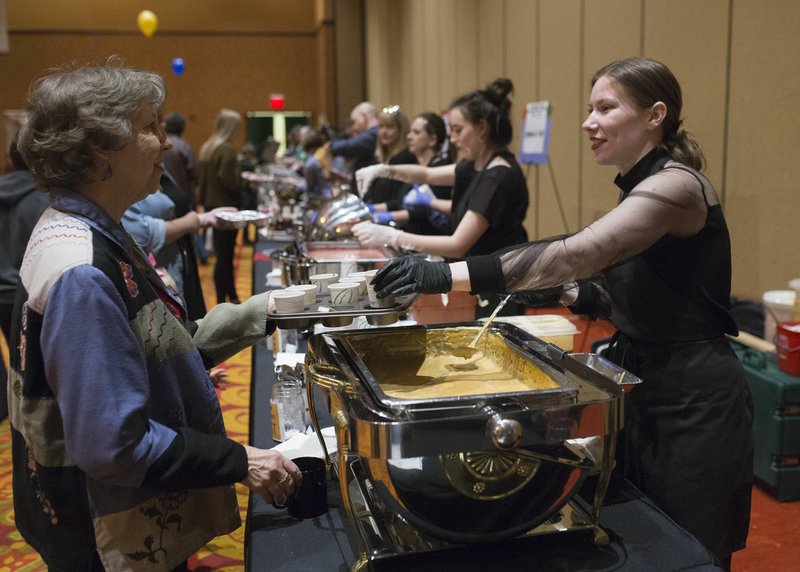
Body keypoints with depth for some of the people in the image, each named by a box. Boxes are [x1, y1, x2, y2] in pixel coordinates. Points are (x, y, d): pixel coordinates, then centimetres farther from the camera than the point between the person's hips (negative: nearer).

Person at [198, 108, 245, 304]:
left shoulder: (207, 147, 9)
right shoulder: (227, 150, -17)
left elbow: (202, 177, 13)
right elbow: (228, 180, -23)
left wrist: (204, 199, 17)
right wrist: (242, 186, -6)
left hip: (211, 205, 9)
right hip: (226, 206, -9)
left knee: (223, 253, 16)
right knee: (224, 255, -2)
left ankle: (232, 297, 26)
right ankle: (222, 302, 3)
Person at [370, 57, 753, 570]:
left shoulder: (675, 184, -20)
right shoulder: (639, 186, 8)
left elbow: (575, 253, -34)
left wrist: (449, 275, -40)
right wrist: (570, 294, -1)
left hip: (694, 402, -9)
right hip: (645, 390, 9)